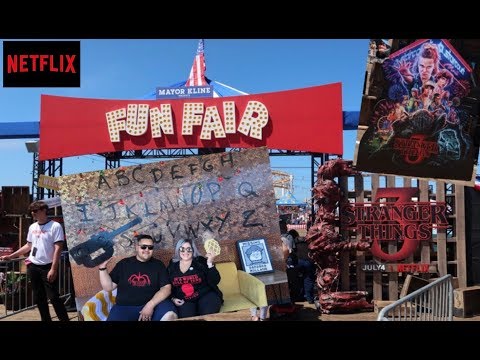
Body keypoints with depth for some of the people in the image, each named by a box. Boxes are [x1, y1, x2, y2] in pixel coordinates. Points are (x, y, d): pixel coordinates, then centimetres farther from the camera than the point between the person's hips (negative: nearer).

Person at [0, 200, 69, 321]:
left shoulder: (55, 226, -10)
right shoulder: (32, 227, 11)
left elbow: (58, 248, -14)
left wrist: (53, 269, -20)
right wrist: (10, 256, 17)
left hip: (48, 267, -7)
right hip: (33, 267, 7)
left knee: (53, 297, -9)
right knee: (39, 298, 11)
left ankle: (65, 320, -1)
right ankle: (46, 319, 20)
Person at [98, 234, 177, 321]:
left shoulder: (158, 264, 9)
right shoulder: (123, 263, 13)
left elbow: (166, 288, -1)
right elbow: (108, 287, 12)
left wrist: (151, 305, -15)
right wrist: (102, 268, -2)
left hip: (155, 303, 0)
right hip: (125, 307, 0)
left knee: (170, 316, -32)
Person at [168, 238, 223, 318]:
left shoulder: (201, 261, 0)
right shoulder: (172, 265, 10)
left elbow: (215, 282, -8)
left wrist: (210, 264, -19)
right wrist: (173, 298, 3)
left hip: (206, 295, -1)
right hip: (185, 301, 1)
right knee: (186, 317, -30)